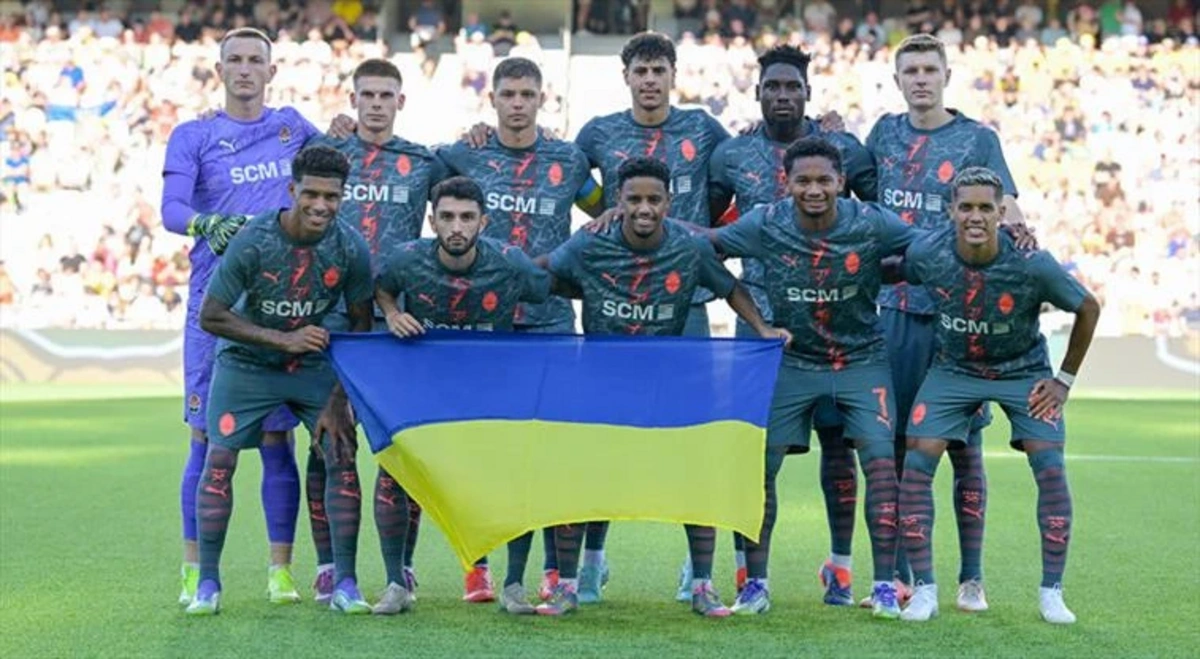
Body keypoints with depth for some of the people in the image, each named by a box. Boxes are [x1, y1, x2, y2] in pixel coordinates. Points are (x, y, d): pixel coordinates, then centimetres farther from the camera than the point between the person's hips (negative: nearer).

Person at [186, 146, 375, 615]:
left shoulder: (350, 248, -18)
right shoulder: (253, 242, -25)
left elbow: (361, 327, -7)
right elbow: (210, 317, -20)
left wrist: (339, 401, -12)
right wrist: (283, 339, -28)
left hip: (314, 364, 2)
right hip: (246, 361, -2)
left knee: (342, 457, -10)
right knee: (218, 460, -10)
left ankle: (344, 584, -3)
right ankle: (208, 584, 1)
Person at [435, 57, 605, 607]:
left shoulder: (568, 161, 8)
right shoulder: (463, 156, 5)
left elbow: (606, 213, 20)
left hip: (548, 320, 0)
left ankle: (555, 567, 7)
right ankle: (476, 564, 9)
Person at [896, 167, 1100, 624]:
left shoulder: (1032, 264, -26)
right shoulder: (926, 255, -23)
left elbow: (1088, 309, -9)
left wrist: (1065, 379, -6)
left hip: (1024, 372, -1)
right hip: (953, 370, 1)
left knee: (1050, 470, -14)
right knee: (916, 464, -14)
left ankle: (1052, 592, -1)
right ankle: (924, 590, -5)